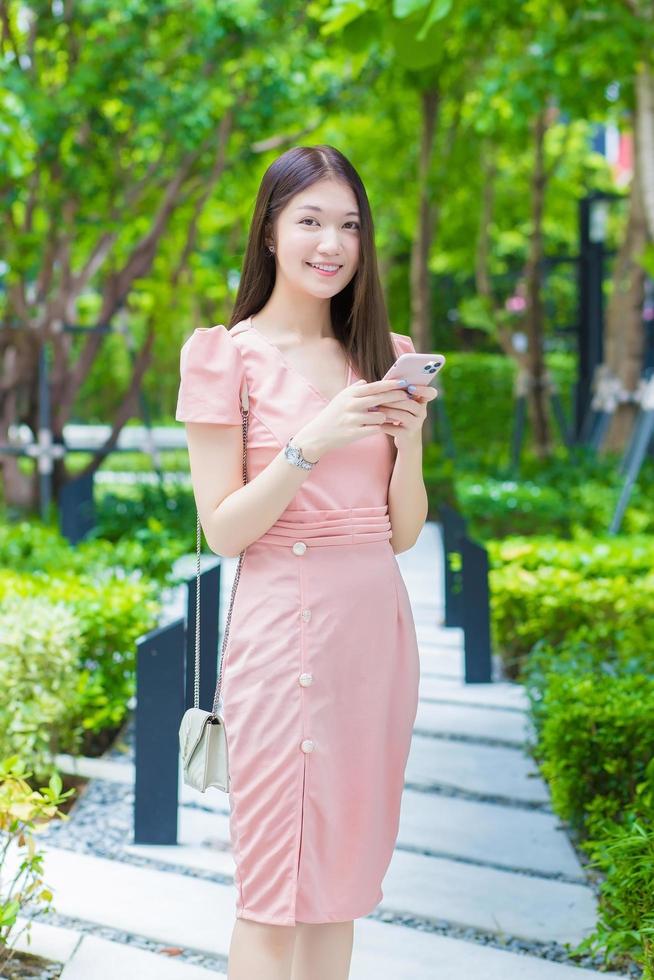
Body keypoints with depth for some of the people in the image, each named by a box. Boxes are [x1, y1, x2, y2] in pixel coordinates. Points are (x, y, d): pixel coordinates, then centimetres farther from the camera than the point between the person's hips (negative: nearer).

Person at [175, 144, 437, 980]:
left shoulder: (385, 355, 10)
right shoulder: (226, 356, -3)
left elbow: (404, 532, 9)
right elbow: (222, 530, -8)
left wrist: (408, 436, -9)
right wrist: (311, 445, -20)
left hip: (375, 625, 5)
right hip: (283, 623, -5)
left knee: (342, 878, 10)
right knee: (272, 890, -1)